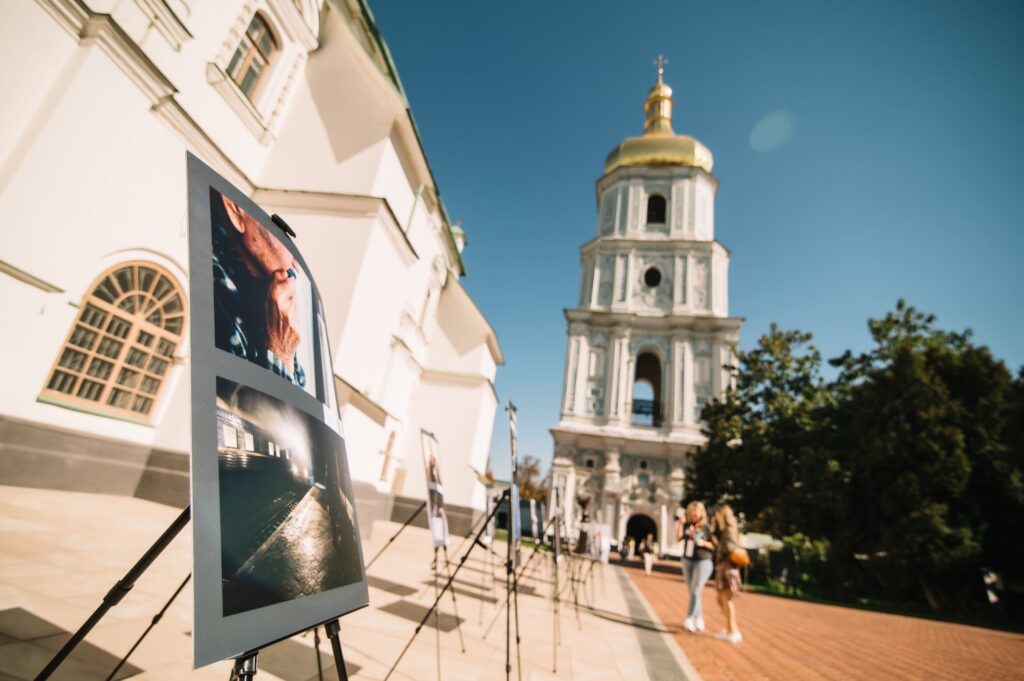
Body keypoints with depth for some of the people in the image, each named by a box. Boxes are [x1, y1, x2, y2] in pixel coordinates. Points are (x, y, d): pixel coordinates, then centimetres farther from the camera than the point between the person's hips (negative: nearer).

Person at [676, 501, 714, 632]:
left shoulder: (707, 527, -7)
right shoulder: (686, 525, 1)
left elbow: (714, 546, -4)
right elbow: (678, 538, -9)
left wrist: (704, 543, -21)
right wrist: (680, 522, -16)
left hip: (703, 562, -4)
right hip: (687, 561, 5)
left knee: (695, 591, -10)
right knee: (692, 592, 11)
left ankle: (689, 619, -9)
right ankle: (699, 619, 24)